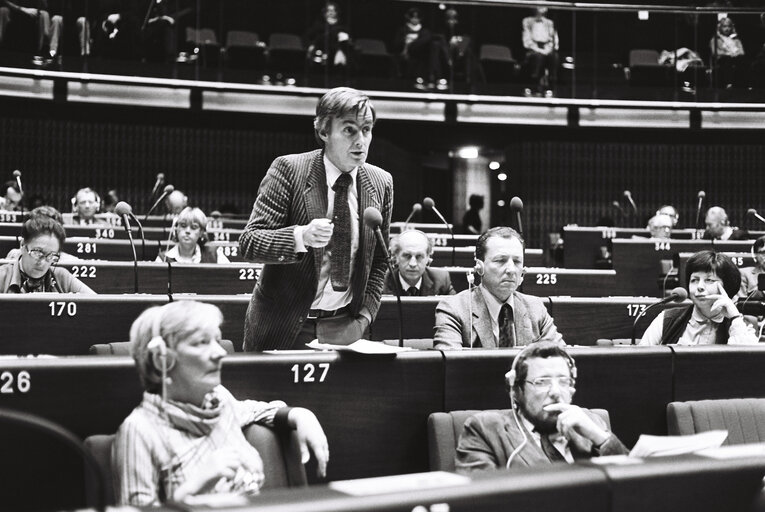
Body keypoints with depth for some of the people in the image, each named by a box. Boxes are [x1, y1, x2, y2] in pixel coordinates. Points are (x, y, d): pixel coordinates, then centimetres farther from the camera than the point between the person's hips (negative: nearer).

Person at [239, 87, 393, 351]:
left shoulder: (381, 183, 2)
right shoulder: (289, 169, -11)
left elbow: (379, 260, 10)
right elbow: (248, 242, -14)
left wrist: (364, 316, 0)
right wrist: (300, 237, -31)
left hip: (344, 327, 3)